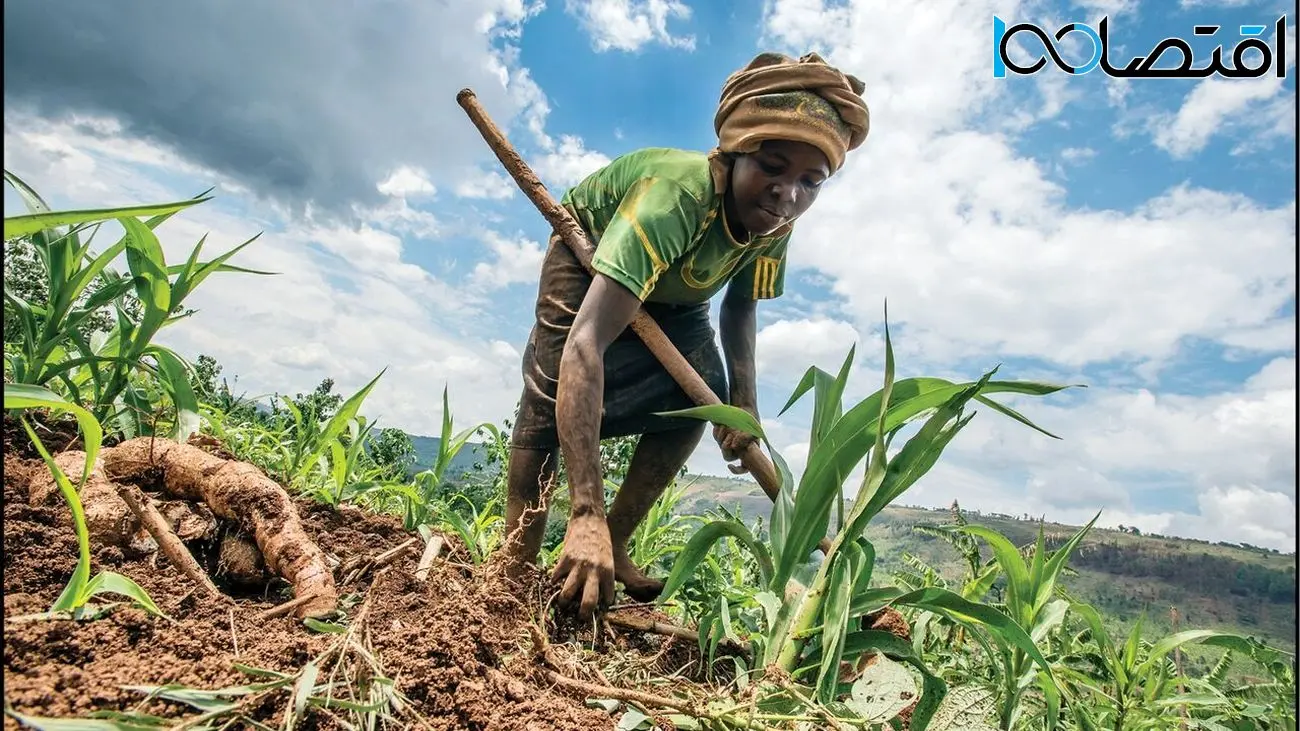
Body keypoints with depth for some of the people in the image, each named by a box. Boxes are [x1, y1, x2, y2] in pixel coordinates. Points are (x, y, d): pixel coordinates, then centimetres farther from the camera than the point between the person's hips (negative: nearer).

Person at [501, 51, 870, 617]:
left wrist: (744, 401, -24)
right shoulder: (677, 195, -45)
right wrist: (586, 512, -62)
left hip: (674, 292, 6)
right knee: (551, 394, -25)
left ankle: (615, 547, 2)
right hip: (589, 256, -5)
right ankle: (518, 566, -17)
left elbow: (740, 305, -5)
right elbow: (586, 341, -55)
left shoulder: (774, 227, -25)